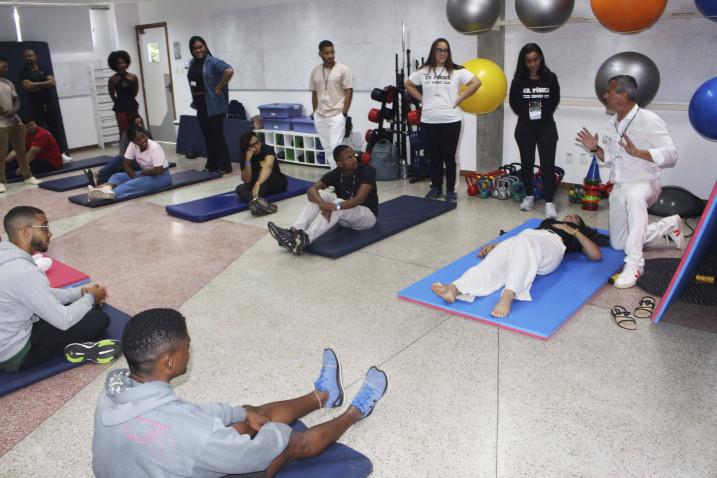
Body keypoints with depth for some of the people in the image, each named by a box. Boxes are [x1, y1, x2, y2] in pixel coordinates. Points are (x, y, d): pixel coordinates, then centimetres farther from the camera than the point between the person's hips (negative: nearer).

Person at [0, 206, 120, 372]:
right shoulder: (24, 272, -31)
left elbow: (42, 295, 13)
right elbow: (64, 321, -24)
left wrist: (81, 292, 6)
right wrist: (90, 297, -6)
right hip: (15, 354, -10)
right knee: (99, 319, -12)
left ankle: (73, 345, 5)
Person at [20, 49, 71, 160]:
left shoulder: (44, 69, 12)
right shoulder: (24, 72, 6)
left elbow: (52, 82, -5)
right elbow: (27, 86, -10)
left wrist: (35, 85, -11)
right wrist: (45, 84, -9)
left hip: (50, 102, 2)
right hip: (35, 105, -1)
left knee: (56, 127, 1)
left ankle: (63, 152, 2)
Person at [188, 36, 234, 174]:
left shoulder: (212, 62, -13)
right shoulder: (192, 63, 10)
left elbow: (229, 71, -27)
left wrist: (218, 88, -21)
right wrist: (194, 97, 12)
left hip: (213, 104, -8)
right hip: (200, 104, 8)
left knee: (217, 135, -3)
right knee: (207, 136, 12)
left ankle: (224, 166, 5)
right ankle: (211, 165, 21)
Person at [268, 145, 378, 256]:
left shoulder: (367, 171, -17)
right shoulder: (335, 174, -5)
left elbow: (360, 199, -31)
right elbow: (311, 189, -19)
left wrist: (335, 206, -47)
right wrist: (322, 204, -41)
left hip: (367, 215, -4)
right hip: (344, 216, 4)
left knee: (338, 207, -35)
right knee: (320, 194, -20)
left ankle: (305, 239, -54)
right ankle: (294, 232, -38)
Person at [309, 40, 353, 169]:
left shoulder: (343, 69, -5)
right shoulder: (315, 71, 8)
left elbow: (349, 91, -7)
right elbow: (314, 93, 15)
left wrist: (344, 113, -11)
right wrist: (315, 112, 12)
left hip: (337, 115, -5)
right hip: (320, 117, 5)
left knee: (335, 147, -10)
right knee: (327, 148, 10)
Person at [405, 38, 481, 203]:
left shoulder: (456, 71, -1)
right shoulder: (423, 71, 7)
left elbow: (476, 83, -5)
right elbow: (408, 84, 18)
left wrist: (459, 99, -7)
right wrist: (422, 99, 7)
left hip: (450, 121, -2)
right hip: (428, 121, 3)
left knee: (449, 157, 2)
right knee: (433, 156, 10)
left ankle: (450, 190, 12)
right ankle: (435, 188, 24)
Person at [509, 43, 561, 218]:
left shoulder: (550, 77, -4)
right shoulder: (519, 80, -5)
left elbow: (555, 100, 10)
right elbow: (513, 102, 8)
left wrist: (545, 114, 12)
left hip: (546, 127, -1)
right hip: (525, 128, 1)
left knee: (548, 164, -7)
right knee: (527, 163, 10)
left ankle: (549, 202, -7)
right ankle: (529, 196, 25)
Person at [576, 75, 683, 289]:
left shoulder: (649, 120, -16)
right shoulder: (612, 125, 5)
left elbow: (671, 155, -21)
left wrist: (638, 152, -33)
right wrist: (595, 148, -5)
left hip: (645, 184, -7)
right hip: (619, 188, 8)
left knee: (634, 196, -46)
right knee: (618, 244, 15)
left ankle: (634, 263, -40)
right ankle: (669, 225, 35)